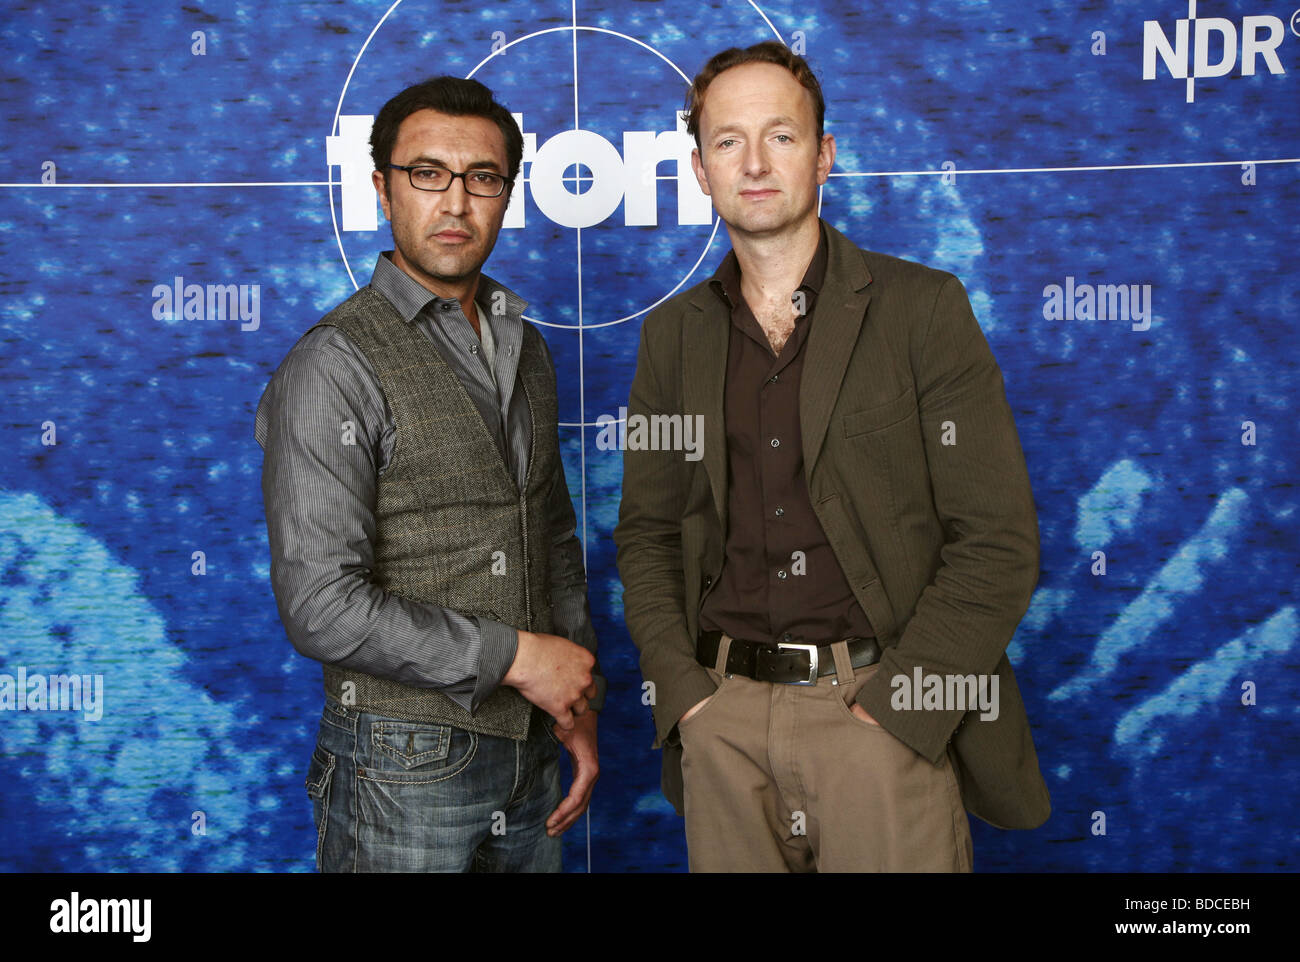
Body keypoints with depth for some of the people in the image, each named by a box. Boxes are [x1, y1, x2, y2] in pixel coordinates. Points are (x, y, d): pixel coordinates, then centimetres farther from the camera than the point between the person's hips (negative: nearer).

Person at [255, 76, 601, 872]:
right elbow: (321, 607, -21)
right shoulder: (336, 366, -15)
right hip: (406, 764, -6)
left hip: (532, 749, 6)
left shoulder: (525, 349, 9)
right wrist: (515, 656, -16)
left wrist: (580, 699, 9)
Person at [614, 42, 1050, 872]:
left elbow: (999, 539, -5)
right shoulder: (674, 334, 10)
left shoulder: (921, 308, -1)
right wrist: (685, 694, -1)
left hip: (886, 717, -3)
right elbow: (647, 532, 13)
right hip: (722, 718, 3)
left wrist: (888, 706, -12)